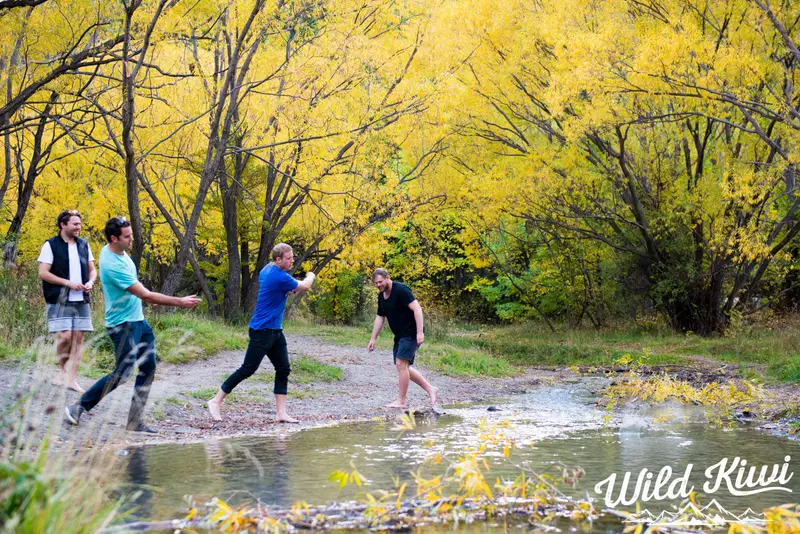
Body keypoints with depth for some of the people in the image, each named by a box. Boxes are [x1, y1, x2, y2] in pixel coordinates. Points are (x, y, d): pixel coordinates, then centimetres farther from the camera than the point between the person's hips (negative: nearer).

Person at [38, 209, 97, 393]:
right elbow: (43, 273, -9)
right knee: (65, 336, -13)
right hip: (60, 301, -5)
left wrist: (90, 282, -5)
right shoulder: (51, 245, -5)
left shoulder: (84, 245, 11)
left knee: (78, 337, 0)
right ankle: (63, 370, 11)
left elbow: (92, 269, 18)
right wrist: (68, 283, -16)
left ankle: (71, 378, 4)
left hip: (81, 301, 5)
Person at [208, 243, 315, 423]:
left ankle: (281, 413, 6)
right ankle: (216, 401, 5)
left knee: (283, 369, 5)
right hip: (262, 331, -10)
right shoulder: (279, 277, -21)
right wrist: (310, 276, 16)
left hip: (275, 331, 10)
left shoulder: (268, 270, 8)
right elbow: (304, 286, -7)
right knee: (247, 369, -5)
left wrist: (292, 288, 6)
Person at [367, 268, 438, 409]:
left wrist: (420, 332, -27)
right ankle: (430, 389, 17)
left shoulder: (401, 290, -17)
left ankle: (401, 401, -6)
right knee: (404, 367, 8)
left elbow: (417, 309, -22)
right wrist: (373, 339, 16)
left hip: (411, 334, -9)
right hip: (400, 335, 9)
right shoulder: (381, 296, 10)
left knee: (401, 364, -13)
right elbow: (380, 318, 19)